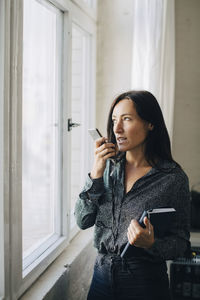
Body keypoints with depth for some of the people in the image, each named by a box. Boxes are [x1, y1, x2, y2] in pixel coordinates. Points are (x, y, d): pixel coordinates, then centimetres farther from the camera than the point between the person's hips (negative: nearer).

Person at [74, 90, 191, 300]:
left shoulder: (173, 178, -11)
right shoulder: (109, 167, 0)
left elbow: (181, 242, -6)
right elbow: (83, 221, -5)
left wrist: (151, 244, -25)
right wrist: (96, 173, -14)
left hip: (145, 283, -3)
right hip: (103, 274, 4)